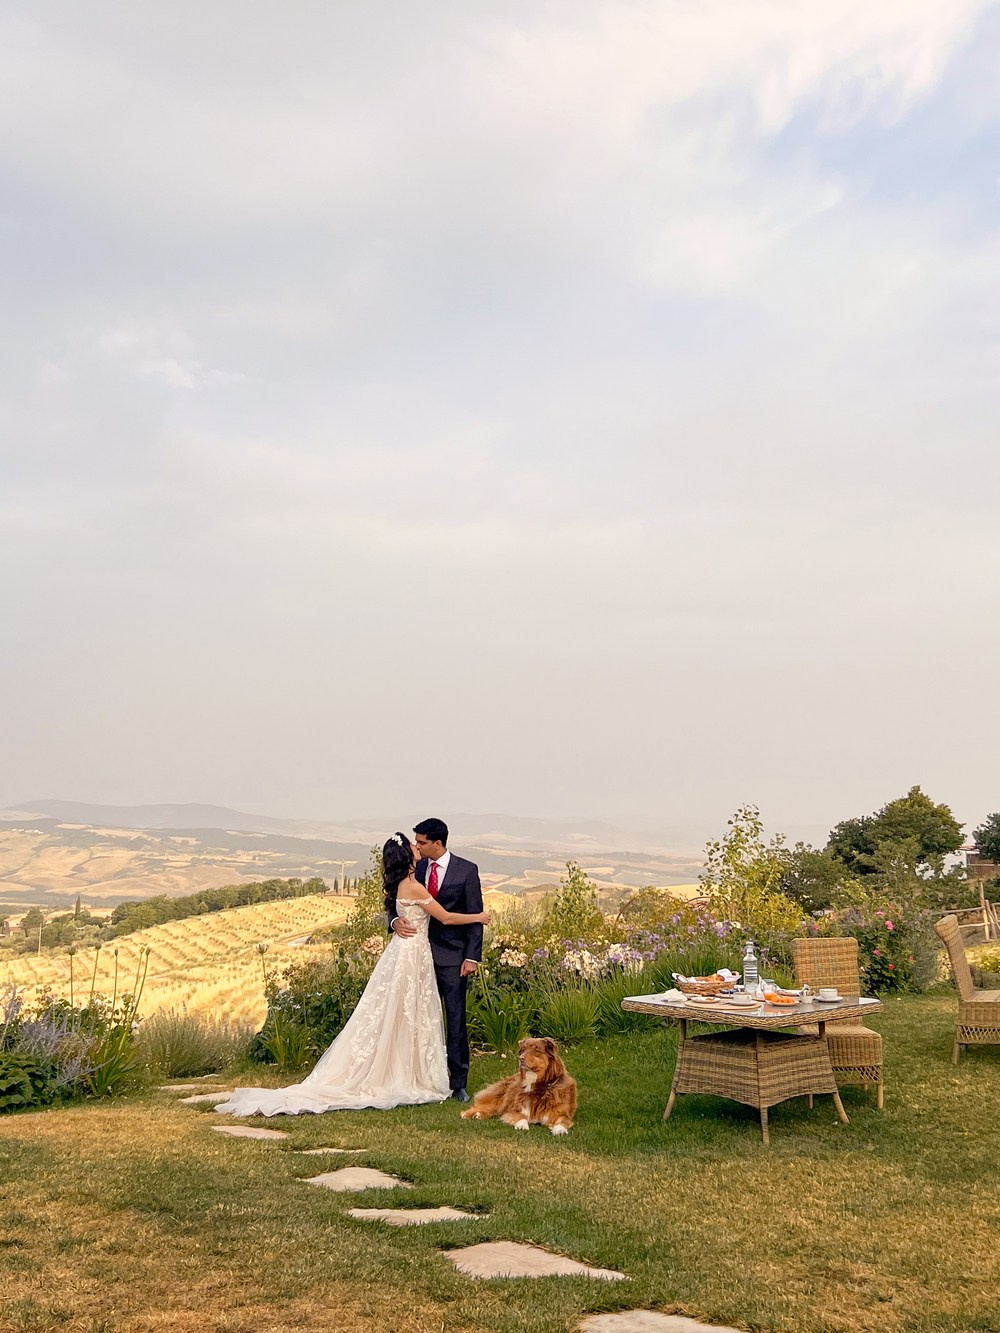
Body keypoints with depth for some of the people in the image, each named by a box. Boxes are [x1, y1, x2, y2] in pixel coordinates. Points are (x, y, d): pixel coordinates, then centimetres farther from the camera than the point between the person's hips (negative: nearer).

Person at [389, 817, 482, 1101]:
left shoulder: (466, 870, -4)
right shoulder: (416, 868, 7)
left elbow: (475, 916, -4)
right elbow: (398, 902, 10)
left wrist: (472, 957, -10)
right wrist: (396, 921, -15)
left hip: (453, 956, -4)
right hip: (422, 952, 4)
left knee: (456, 1019, -2)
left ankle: (458, 1083, 6)